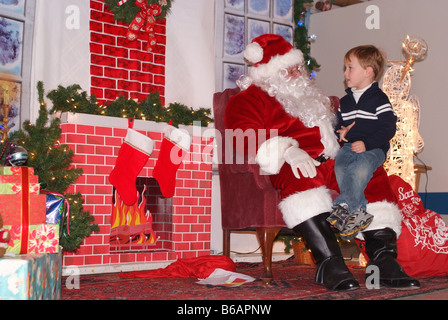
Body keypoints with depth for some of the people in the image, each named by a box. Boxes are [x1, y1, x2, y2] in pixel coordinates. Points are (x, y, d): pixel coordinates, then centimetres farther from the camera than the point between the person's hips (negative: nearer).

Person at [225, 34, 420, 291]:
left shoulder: (308, 95, 34)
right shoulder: (248, 99, 9)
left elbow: (332, 130, 36)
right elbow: (248, 137, -10)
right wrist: (288, 151, -27)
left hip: (328, 161, 7)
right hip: (295, 165, -7)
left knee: (372, 173, -17)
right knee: (305, 176, -39)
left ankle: (384, 259, -25)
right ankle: (329, 263, -47)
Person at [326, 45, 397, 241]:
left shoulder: (379, 99, -1)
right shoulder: (345, 101, 19)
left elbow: (388, 129, -6)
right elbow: (339, 124, 30)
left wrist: (366, 143, -17)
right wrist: (341, 133, 5)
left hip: (374, 149, -5)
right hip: (349, 146, 5)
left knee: (359, 168, -35)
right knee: (340, 167, -26)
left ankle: (343, 207, -29)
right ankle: (358, 213, -28)